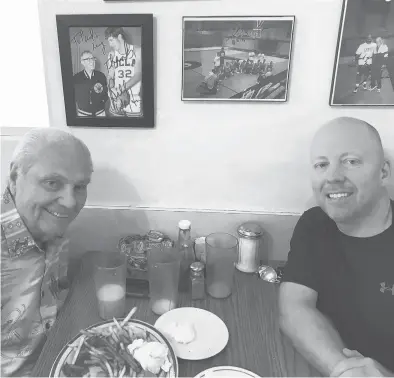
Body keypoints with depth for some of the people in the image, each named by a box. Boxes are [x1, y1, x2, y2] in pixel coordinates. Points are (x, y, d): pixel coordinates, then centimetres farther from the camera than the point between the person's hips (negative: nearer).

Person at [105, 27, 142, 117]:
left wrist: (120, 90, -19)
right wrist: (112, 90, -16)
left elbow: (138, 75, -10)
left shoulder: (137, 50, -2)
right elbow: (110, 77, 6)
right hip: (117, 101, 3)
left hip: (134, 101, -3)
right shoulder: (111, 54, 8)